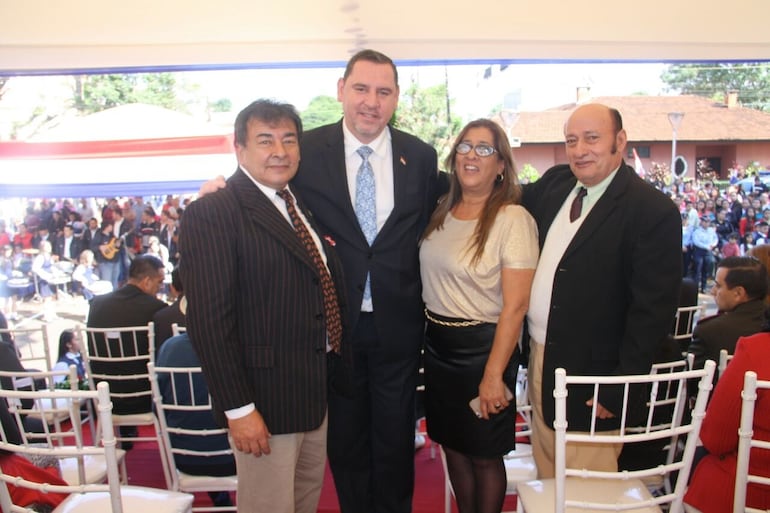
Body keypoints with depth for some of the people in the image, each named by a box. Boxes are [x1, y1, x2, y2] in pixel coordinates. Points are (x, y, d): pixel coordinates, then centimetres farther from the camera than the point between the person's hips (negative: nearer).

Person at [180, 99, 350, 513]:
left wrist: (334, 372, 10)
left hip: (317, 387, 8)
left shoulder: (303, 204, 10)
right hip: (264, 399, -8)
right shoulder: (211, 214, -15)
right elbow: (209, 320, -20)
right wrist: (237, 408, -20)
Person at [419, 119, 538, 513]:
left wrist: (494, 374, -20)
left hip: (483, 347, -6)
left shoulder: (513, 219, -15)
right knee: (452, 444, 20)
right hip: (437, 343, 6)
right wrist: (429, 331, 4)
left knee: (484, 455, 11)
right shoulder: (442, 211, 4)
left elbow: (515, 305, -19)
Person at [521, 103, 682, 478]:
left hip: (590, 375, -6)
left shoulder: (653, 211, -17)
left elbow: (653, 310, -18)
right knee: (547, 480, 22)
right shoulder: (555, 182, 4)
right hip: (538, 359, 7)